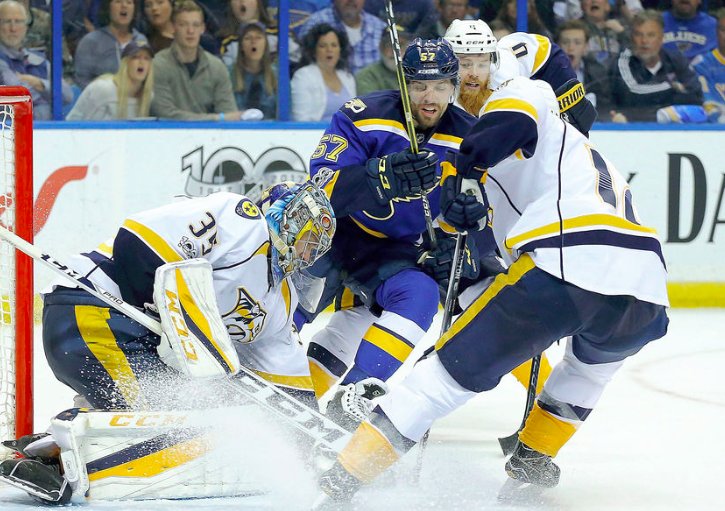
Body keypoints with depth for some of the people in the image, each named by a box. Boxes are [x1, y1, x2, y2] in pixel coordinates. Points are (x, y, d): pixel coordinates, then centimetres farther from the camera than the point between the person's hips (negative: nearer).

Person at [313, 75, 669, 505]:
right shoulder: (603, 167, 42)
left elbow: (519, 102, -3)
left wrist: (462, 169, 1)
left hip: (566, 267, -6)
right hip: (647, 289, 6)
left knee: (455, 370, 2)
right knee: (594, 359, 41)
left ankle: (343, 478, -2)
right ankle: (532, 462, 33)